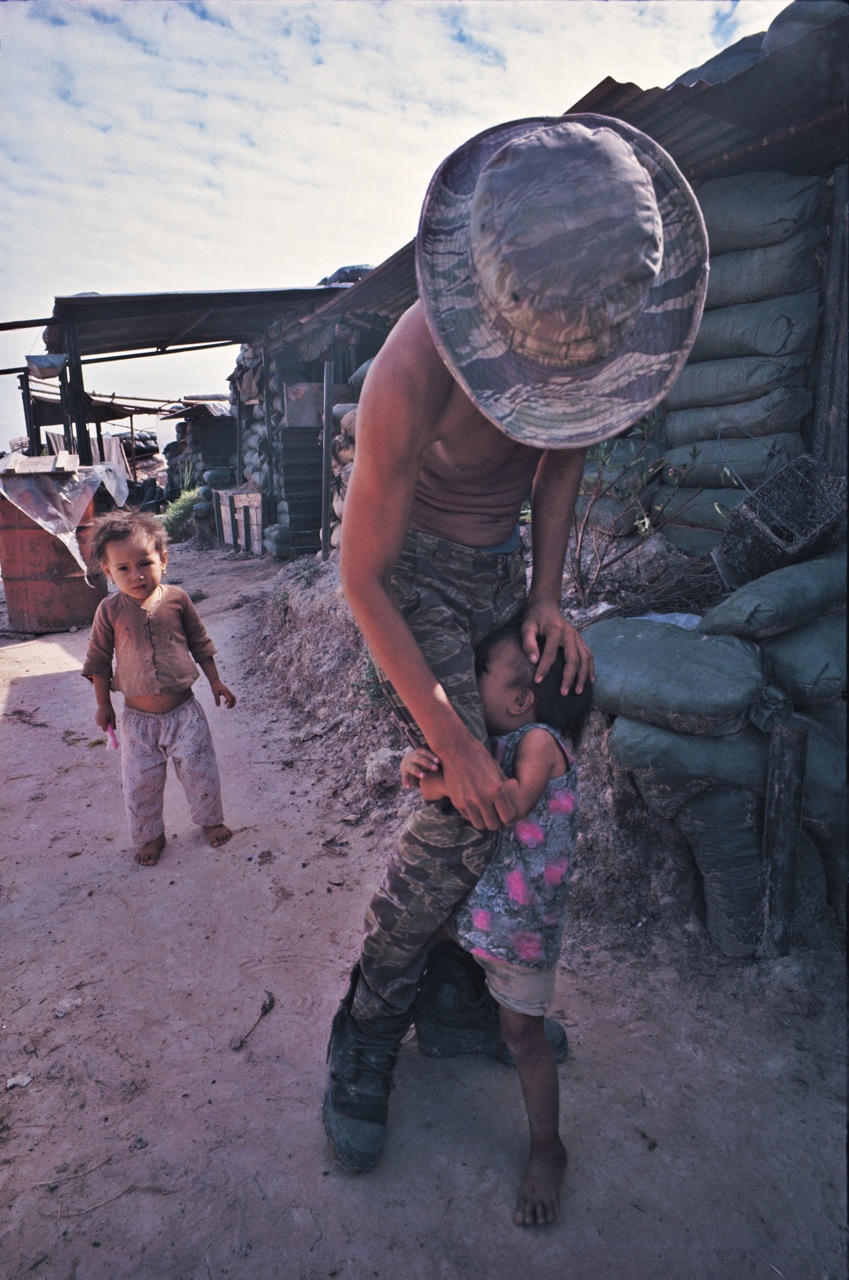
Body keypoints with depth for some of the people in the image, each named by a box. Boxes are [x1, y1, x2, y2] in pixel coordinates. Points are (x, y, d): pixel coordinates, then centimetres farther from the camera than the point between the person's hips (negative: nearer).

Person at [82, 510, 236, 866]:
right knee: (140, 783, 9)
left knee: (200, 773, 8)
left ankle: (211, 820, 33)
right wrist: (103, 705, 4)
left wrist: (215, 682, 8)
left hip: (184, 710, 0)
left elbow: (199, 643, 5)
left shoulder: (176, 599, -7)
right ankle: (149, 836, 32)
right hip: (137, 717, 0)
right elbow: (98, 659, 1)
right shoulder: (110, 610, -9)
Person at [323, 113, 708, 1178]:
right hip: (414, 578, -6)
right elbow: (360, 580, -25)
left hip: (503, 569, 6)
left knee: (519, 789, 7)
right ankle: (363, 1041, 9)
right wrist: (451, 744, -23)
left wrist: (546, 593, -6)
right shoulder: (411, 373, -32)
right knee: (462, 814, -16)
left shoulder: (584, 296, -12)